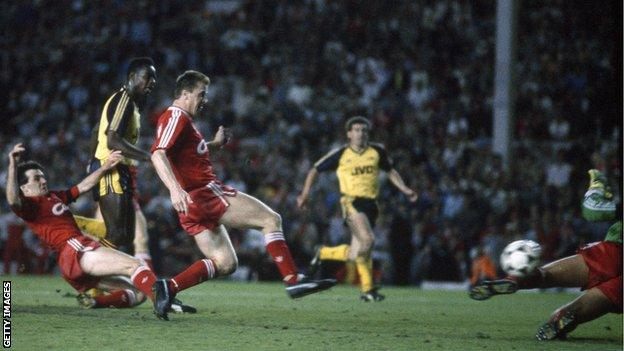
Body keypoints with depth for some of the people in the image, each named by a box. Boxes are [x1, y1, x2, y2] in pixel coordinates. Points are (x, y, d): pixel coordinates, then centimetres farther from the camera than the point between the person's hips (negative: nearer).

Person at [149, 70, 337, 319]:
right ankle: (293, 281, -12)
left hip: (193, 205, 10)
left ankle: (168, 288, -5)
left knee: (225, 264, 9)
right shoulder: (176, 117, -9)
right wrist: (175, 189, -37)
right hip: (204, 193, -10)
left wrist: (214, 144, 29)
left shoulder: (183, 120, 23)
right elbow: (158, 154, -24)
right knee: (271, 219, -8)